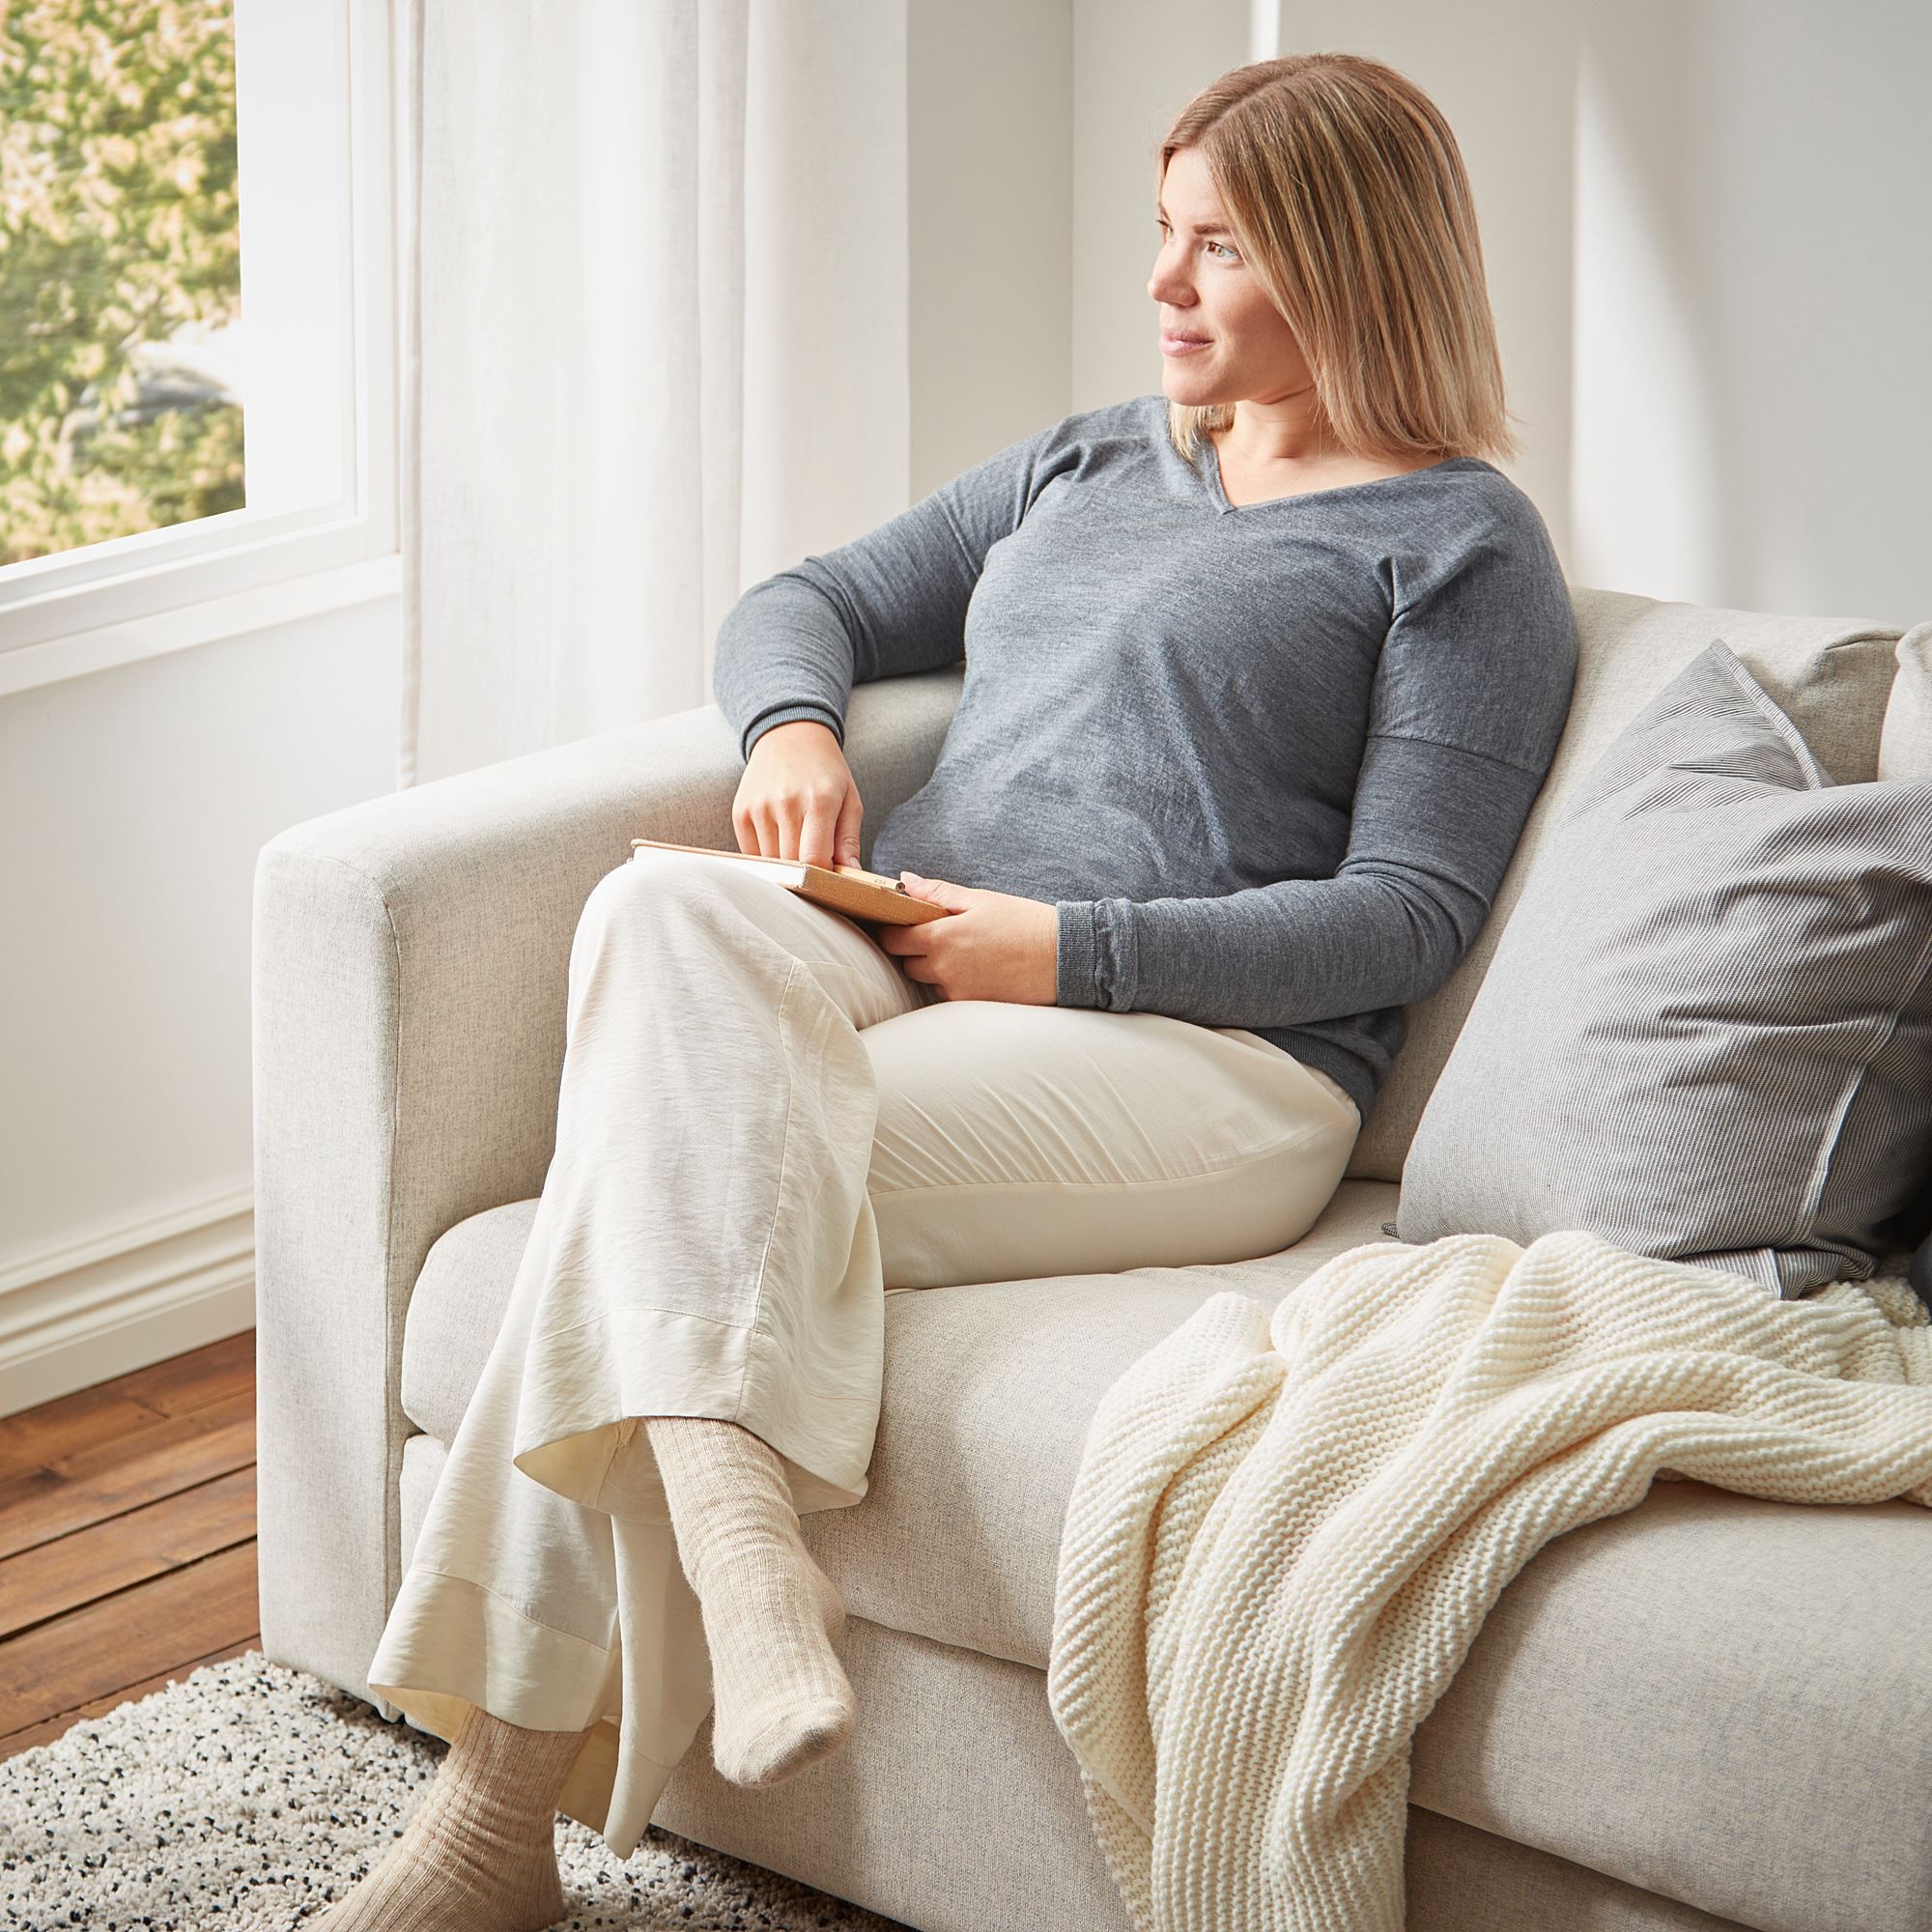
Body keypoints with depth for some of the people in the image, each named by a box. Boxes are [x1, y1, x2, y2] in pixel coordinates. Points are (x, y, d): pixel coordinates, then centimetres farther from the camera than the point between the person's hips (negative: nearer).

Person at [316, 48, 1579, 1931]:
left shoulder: (1464, 545, 7)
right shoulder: (1095, 458, 27)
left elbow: (1410, 914, -3)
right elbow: (806, 601, 29)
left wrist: (1075, 953, -13)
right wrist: (795, 729, 4)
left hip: (1200, 1057, -6)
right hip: (896, 972, 6)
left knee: (661, 1146, -29)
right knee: (662, 912, -31)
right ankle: (738, 1522, -43)